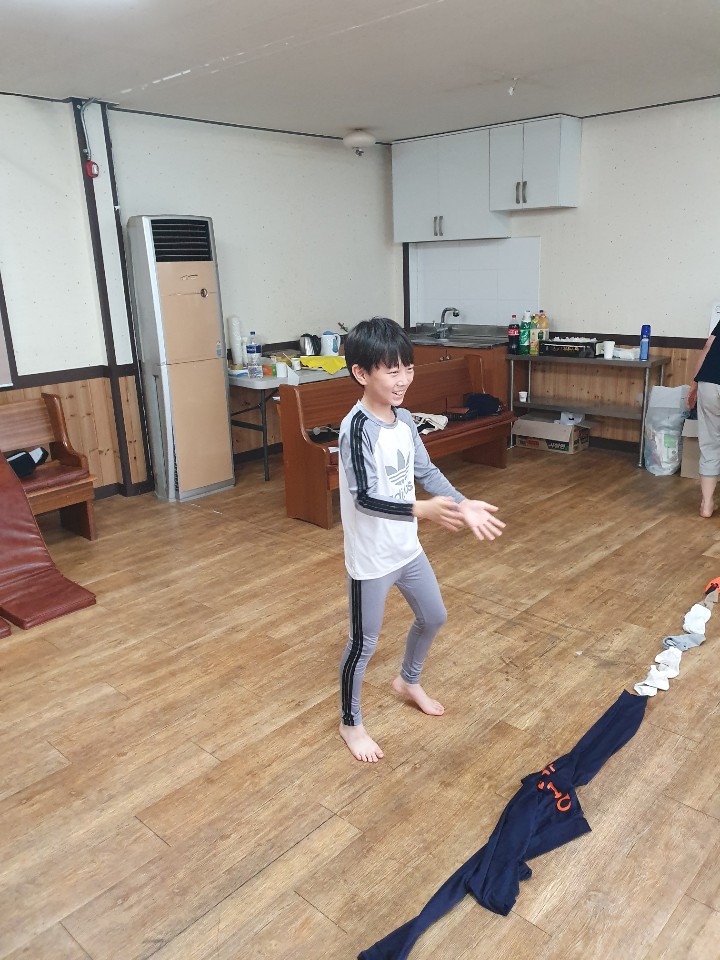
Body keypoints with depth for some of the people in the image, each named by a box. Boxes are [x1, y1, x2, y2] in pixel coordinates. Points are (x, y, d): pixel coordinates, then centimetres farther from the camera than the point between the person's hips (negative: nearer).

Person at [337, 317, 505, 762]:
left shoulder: (404, 419, 1)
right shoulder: (357, 428, -25)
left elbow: (427, 471, 7)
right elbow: (365, 498, -30)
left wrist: (463, 504, -7)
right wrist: (422, 510, -40)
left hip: (407, 547, 8)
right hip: (371, 557, -8)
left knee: (434, 616, 24)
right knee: (364, 642, 8)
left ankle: (409, 681, 52)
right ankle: (351, 723, 32)